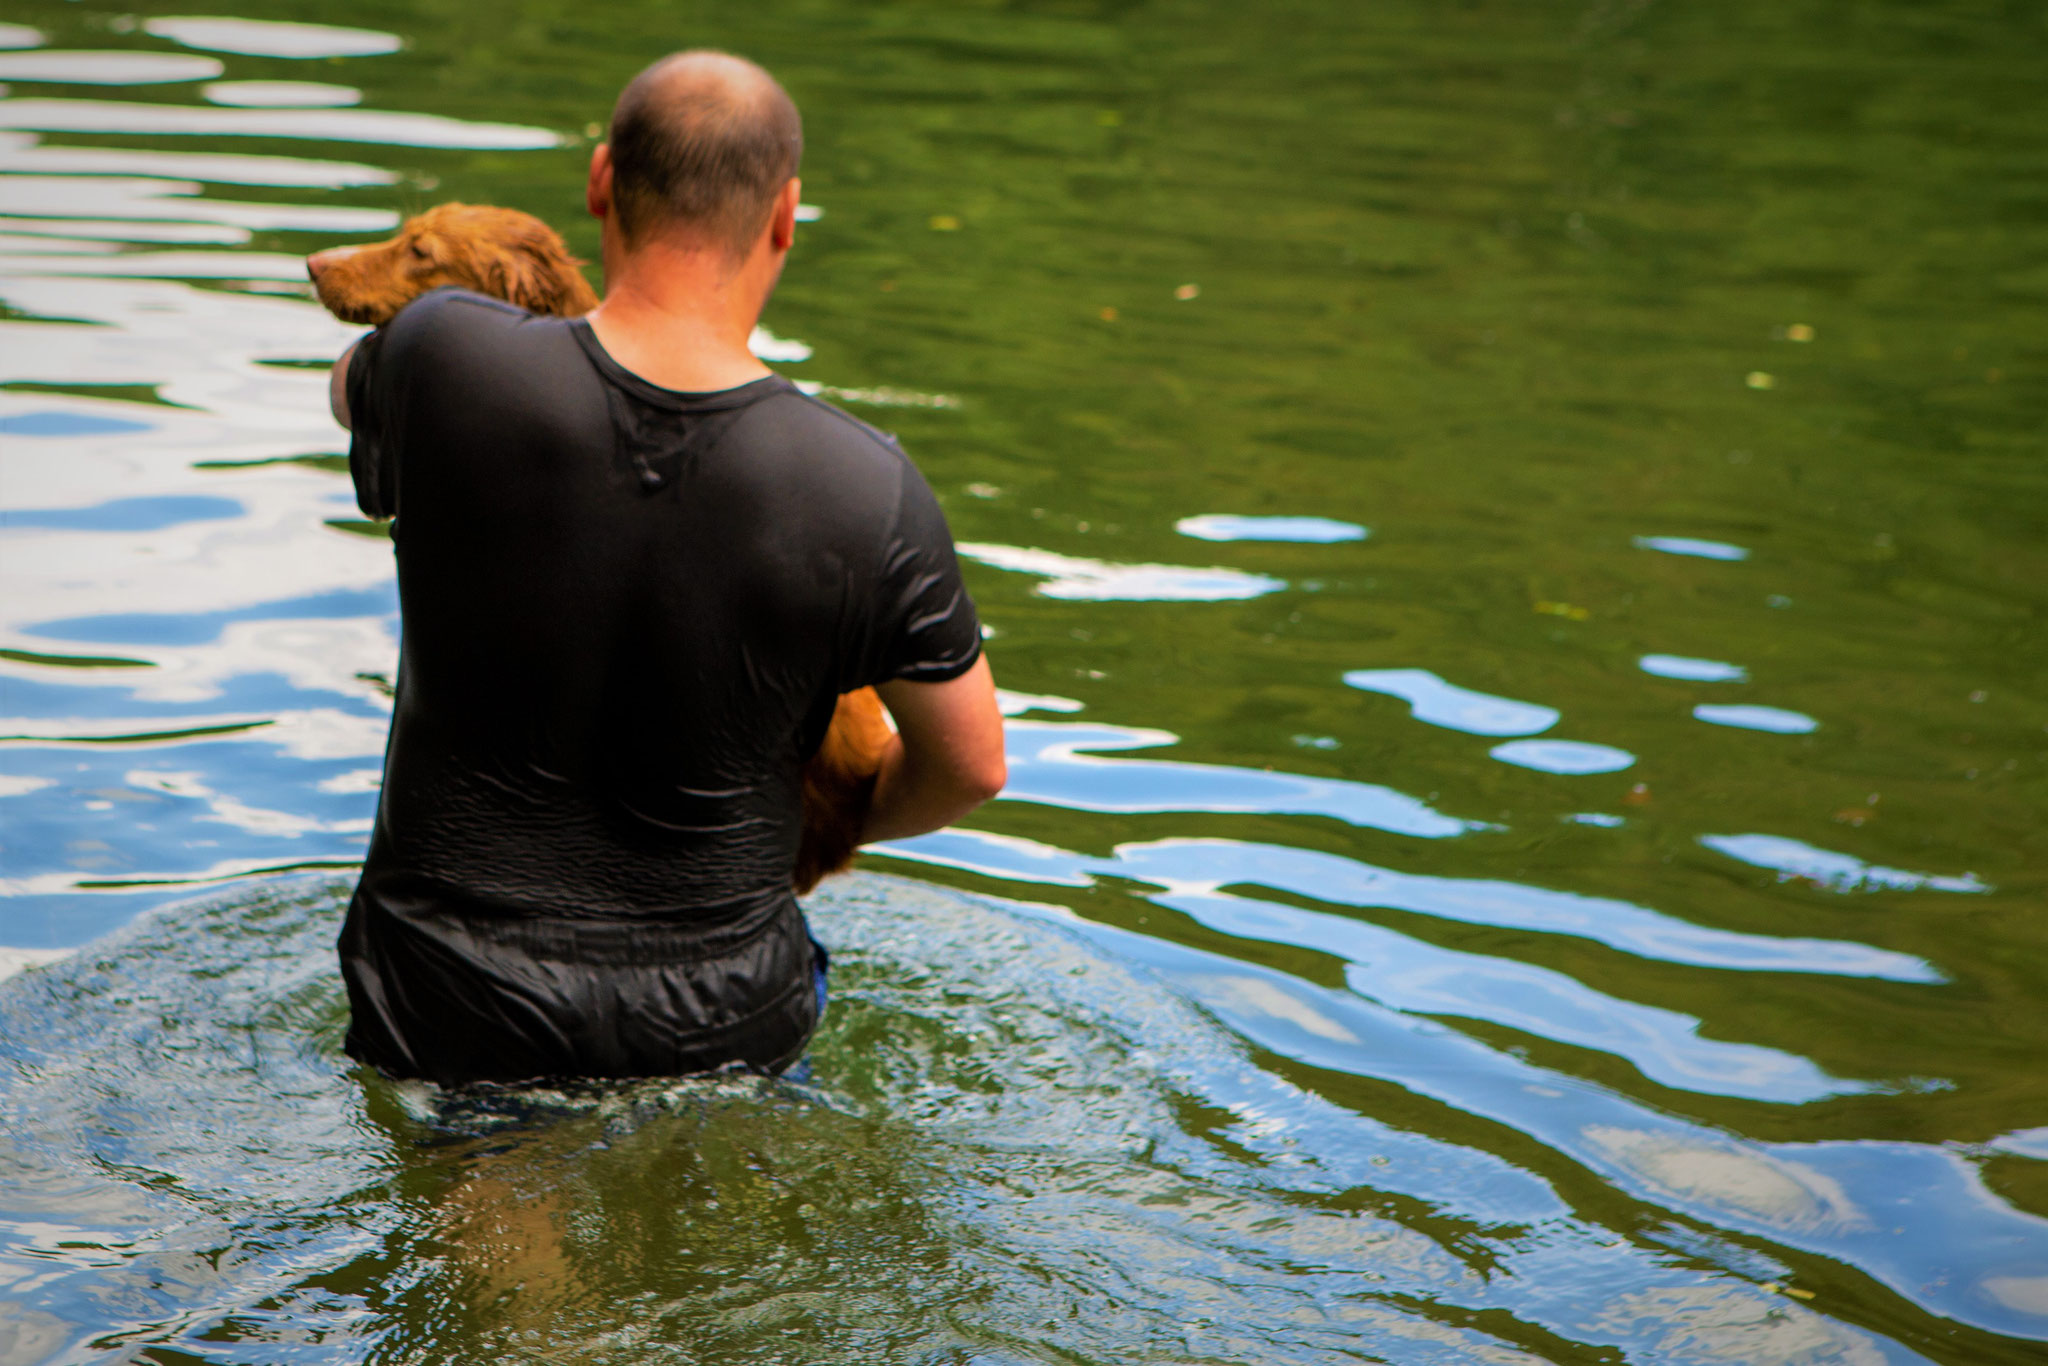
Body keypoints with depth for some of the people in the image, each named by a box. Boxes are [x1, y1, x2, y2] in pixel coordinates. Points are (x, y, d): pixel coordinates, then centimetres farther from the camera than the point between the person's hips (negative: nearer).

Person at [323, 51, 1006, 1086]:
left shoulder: (447, 362, -17)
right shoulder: (867, 490, -16)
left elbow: (350, 388, 10)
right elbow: (969, 769, -2)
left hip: (444, 1012, 0)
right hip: (713, 1030, 1)